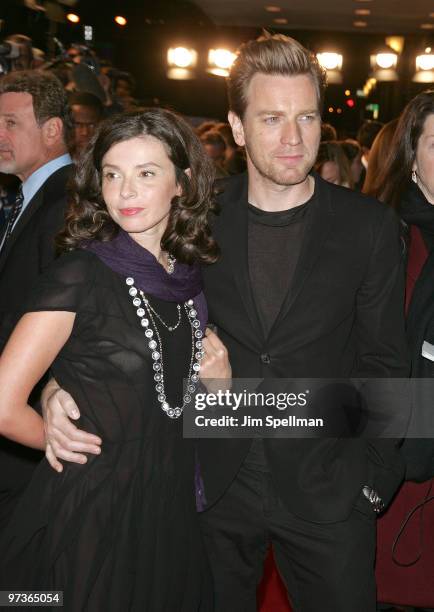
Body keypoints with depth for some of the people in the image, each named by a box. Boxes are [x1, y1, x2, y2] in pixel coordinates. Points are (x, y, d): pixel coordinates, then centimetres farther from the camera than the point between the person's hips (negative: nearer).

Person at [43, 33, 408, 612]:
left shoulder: (370, 226, -4)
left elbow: (384, 361, 1)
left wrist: (375, 478, -2)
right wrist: (62, 389, -17)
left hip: (326, 492, -1)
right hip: (214, 483, 1)